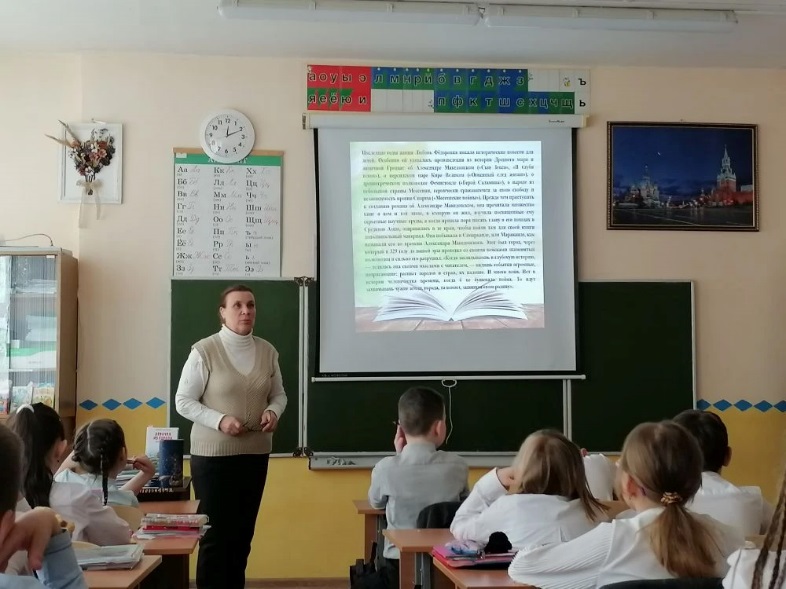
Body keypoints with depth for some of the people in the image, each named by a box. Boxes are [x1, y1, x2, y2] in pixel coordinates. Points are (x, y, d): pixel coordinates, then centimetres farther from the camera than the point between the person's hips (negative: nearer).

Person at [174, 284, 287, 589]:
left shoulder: (267, 351, 3)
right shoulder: (204, 350, -10)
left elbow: (279, 394, 14)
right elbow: (183, 401, -8)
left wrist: (273, 412, -8)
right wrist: (219, 421, -20)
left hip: (256, 453, 5)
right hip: (213, 455, -5)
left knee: (243, 532, 13)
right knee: (216, 533, 1)